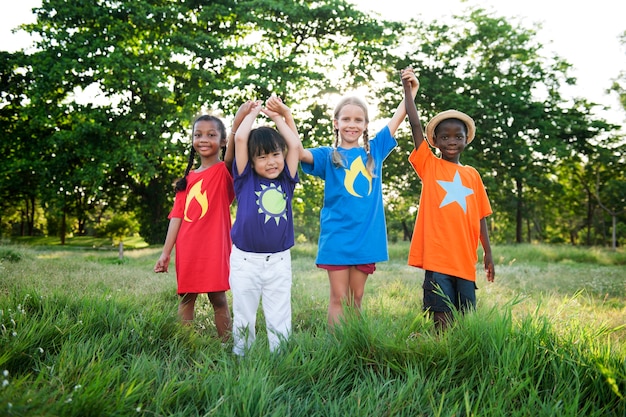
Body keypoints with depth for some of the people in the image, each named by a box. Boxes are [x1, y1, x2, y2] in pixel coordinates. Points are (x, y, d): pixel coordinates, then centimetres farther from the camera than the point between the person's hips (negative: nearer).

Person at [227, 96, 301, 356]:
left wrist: (278, 117, 11)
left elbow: (295, 144, 1)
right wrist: (253, 112, 6)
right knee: (243, 318, 10)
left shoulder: (285, 181, 6)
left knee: (279, 319, 6)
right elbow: (240, 138, -8)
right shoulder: (246, 179, 0)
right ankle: (240, 359, 24)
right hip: (245, 259, -1)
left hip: (279, 260, 2)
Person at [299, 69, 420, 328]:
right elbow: (299, 153, -16)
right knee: (339, 299, 0)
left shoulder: (374, 151, 10)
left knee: (356, 299, 13)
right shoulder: (328, 156, 1)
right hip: (337, 238, -3)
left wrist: (412, 90, 2)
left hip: (367, 237, 3)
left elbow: (397, 119, 11)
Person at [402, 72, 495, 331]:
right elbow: (415, 124, -3)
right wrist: (407, 87, -3)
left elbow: (480, 216, 15)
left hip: (465, 260, 3)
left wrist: (488, 253, 12)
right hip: (436, 257, -3)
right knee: (442, 319, -2)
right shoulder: (429, 166, 4)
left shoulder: (472, 175, 13)